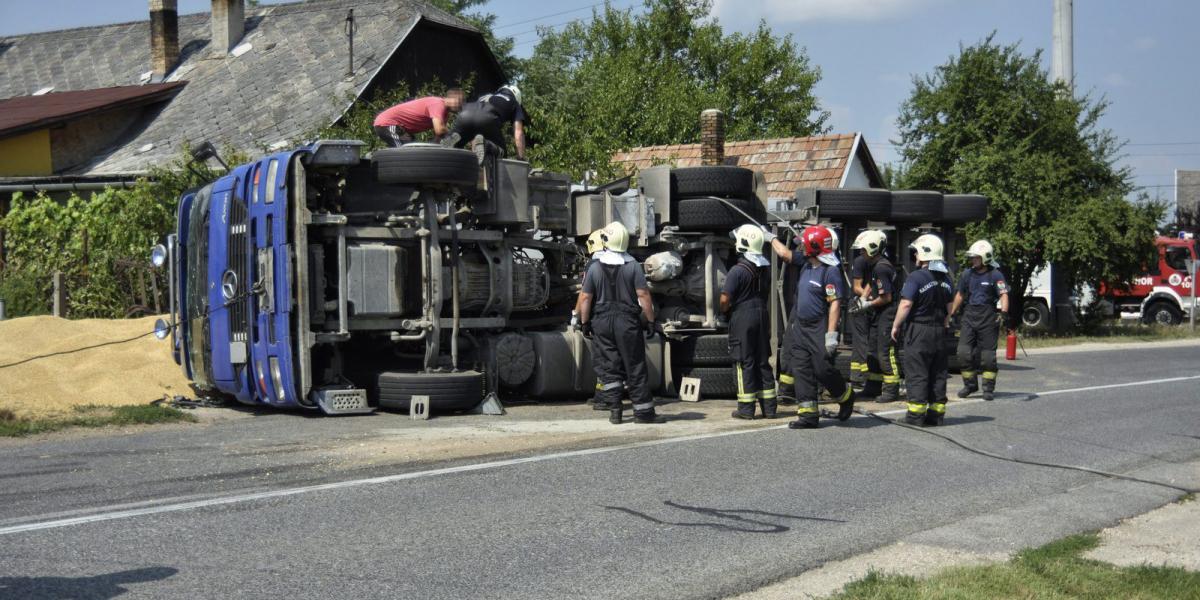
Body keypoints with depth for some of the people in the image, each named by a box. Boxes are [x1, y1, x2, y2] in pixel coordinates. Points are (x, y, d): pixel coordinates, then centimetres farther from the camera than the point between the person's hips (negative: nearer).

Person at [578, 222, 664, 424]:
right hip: (627, 322, -2)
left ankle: (615, 408, 5)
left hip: (602, 322, 2)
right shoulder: (633, 267, -6)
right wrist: (650, 320, -1)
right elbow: (643, 296, -9)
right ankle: (643, 411, 6)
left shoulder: (594, 268, -1)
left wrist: (585, 323, 9)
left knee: (608, 366, 9)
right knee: (635, 369, 3)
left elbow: (585, 298, 0)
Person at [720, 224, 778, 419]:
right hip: (762, 316, 6)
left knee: (744, 363, 0)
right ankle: (769, 407, 14)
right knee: (763, 362, 12)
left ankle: (746, 408, 2)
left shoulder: (737, 271, -16)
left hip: (742, 318, -6)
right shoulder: (765, 268, 5)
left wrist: (725, 309, 5)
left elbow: (725, 299, -16)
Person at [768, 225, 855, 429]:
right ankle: (808, 414, 9)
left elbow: (835, 304, -21)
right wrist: (771, 238, 32)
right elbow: (785, 254, 23)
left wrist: (831, 334, -24)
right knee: (801, 370, 5)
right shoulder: (807, 261, 6)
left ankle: (846, 397, 23)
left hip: (818, 329, -8)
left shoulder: (831, 271, -18)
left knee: (822, 369, -5)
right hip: (800, 326, 8)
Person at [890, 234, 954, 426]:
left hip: (919, 330, -7)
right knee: (938, 373, 10)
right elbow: (949, 308, 16)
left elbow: (906, 304, -17)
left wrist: (896, 326, -7)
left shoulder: (916, 277, -13)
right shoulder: (945, 279, 10)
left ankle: (916, 415, -4)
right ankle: (936, 413, 13)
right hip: (939, 331, 7)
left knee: (916, 373, -3)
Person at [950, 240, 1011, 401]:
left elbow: (1003, 295, -16)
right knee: (964, 352, -1)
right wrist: (951, 313, 19)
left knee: (987, 354, 0)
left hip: (988, 317, -4)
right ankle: (970, 385, 14)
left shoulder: (995, 275, -6)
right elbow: (960, 295, 20)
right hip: (969, 315, 5)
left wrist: (1004, 312, -31)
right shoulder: (967, 273, 10)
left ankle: (988, 388, 9)